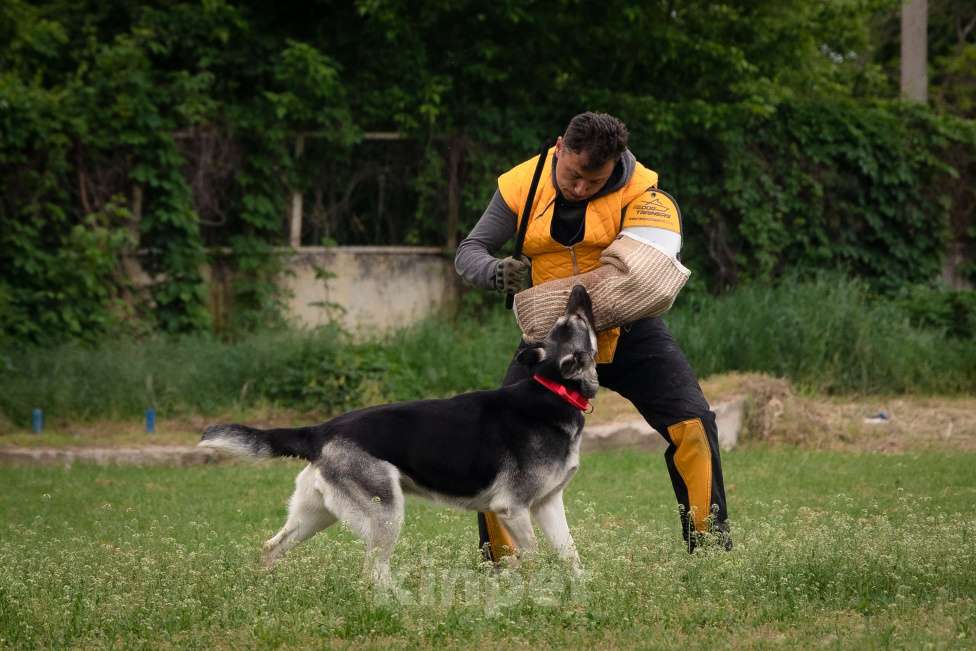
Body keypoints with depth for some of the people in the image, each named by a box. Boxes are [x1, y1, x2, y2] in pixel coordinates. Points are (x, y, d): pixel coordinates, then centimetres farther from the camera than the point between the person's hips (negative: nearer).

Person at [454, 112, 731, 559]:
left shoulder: (641, 192, -18)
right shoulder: (522, 184, -9)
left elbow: (642, 276, -29)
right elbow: (468, 252, -5)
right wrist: (497, 272, -30)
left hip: (628, 331, -1)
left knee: (692, 424, -15)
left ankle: (711, 548, -3)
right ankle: (501, 562, 6)